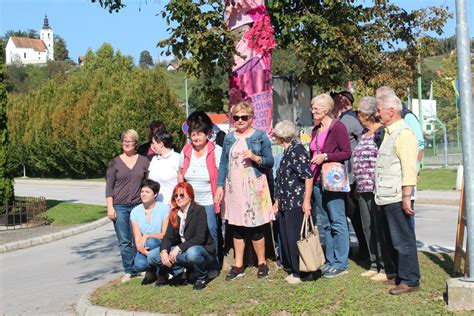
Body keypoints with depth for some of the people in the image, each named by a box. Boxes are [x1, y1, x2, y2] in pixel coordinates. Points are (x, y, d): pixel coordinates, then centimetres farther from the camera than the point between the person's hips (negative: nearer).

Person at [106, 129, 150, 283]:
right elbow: (109, 187, 3)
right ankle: (129, 270, 10)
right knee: (124, 241, 0)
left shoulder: (144, 161, 7)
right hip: (120, 207, -1)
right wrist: (110, 207, -4)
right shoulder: (115, 162, 4)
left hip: (139, 205, 1)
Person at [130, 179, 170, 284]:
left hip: (161, 245, -2)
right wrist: (141, 248, -24)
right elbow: (137, 238, -2)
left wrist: (147, 236, -21)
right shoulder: (135, 211, 3)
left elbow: (165, 234, -8)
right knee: (139, 265, -30)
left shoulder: (164, 208, -6)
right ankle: (151, 269, 10)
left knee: (151, 242, -36)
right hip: (144, 248, 2)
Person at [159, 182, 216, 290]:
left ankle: (202, 277, -9)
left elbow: (200, 238, -23)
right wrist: (164, 251, -23)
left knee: (192, 253, -39)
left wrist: (179, 248, -29)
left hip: (204, 249, -5)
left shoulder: (199, 210, -14)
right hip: (183, 251, 5)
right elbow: (168, 237, -3)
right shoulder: (174, 213, 3)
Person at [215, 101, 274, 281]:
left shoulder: (260, 136, 1)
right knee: (236, 227, 7)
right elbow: (223, 163, 10)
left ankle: (262, 263, 15)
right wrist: (219, 186, 3)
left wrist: (255, 158, -18)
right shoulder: (229, 138, 11)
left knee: (255, 227, -1)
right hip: (234, 187, 4)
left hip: (254, 186, -3)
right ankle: (238, 266, 16)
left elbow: (270, 162, -1)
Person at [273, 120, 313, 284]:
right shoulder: (287, 152, 15)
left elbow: (308, 177, -18)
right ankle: (293, 269, 23)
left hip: (297, 204, -9)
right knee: (286, 238, 12)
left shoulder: (298, 150, -13)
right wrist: (278, 200, 21)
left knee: (294, 239, -3)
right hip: (285, 204, 9)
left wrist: (307, 201, -20)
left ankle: (299, 273, 8)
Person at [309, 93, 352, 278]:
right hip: (317, 181, 8)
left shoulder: (337, 127, -7)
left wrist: (325, 156, -20)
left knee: (337, 221, -4)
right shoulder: (316, 130, 16)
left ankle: (341, 264, 3)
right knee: (326, 223, 12)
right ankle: (330, 261, 19)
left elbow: (347, 152, -13)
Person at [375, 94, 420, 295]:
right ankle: (400, 275, 26)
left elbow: (409, 169, -20)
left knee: (403, 239, -2)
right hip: (387, 197, 10)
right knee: (396, 239, 16)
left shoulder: (404, 134, -13)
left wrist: (406, 197, -23)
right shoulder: (389, 133, 17)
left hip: (397, 198, -10)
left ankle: (410, 280, 6)